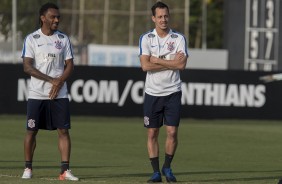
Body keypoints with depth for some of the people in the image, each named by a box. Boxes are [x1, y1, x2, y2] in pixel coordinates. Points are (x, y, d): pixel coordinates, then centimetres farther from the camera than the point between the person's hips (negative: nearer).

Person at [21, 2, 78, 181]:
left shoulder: (63, 39, 7)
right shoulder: (31, 39, -1)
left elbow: (70, 66, 6)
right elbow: (27, 67, -8)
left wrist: (59, 82, -11)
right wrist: (52, 80, -15)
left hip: (59, 94, 2)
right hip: (37, 94, -2)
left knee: (64, 131, -5)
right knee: (31, 131, 1)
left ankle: (65, 170, -4)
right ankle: (28, 168, 14)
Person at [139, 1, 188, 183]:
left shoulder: (179, 38, 0)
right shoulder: (146, 38, 0)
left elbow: (182, 65, -13)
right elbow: (145, 66, -12)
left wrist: (157, 60, -12)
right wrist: (171, 63, -12)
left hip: (172, 92, -1)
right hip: (152, 92, 1)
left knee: (172, 132, -6)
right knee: (152, 133, 2)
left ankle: (167, 167, 12)